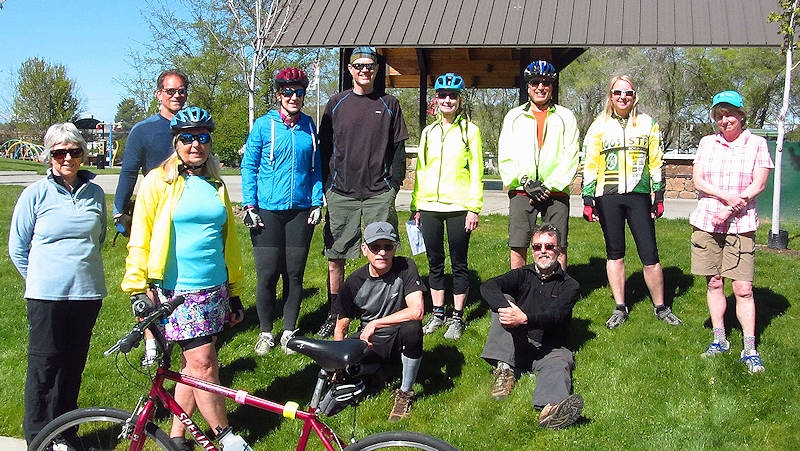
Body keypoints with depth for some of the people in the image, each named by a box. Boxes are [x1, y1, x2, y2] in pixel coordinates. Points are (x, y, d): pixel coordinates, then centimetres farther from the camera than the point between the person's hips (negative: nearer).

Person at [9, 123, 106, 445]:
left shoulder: (95, 194, 6)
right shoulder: (35, 194, -3)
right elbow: (17, 248, 4)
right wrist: (41, 281, 4)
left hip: (88, 294, 3)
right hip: (47, 297, -3)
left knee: (73, 367, 11)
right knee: (44, 367, 2)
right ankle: (38, 439, 16)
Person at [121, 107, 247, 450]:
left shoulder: (215, 186, 14)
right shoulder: (158, 181, -1)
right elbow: (140, 240, -2)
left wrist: (235, 293, 18)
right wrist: (138, 289, -8)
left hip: (214, 289, 5)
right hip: (176, 290, -5)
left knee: (193, 364, 8)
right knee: (203, 363, -8)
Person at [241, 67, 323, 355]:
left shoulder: (308, 126, 9)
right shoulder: (264, 125, 0)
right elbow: (249, 166, 2)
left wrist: (317, 203, 6)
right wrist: (250, 205, -6)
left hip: (300, 210, 3)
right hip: (267, 211, -2)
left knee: (295, 274, 6)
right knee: (267, 275, -1)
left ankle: (289, 331, 20)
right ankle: (265, 333, 15)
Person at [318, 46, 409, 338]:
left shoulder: (389, 105, 7)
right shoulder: (336, 104, 9)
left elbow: (398, 149, 8)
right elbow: (324, 149, 10)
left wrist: (393, 185, -1)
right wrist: (326, 187, 3)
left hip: (379, 194, -1)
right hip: (341, 194, 1)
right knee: (335, 257, 4)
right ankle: (335, 314, 17)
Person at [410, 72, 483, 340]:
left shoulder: (469, 130, 1)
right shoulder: (428, 132, 13)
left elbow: (476, 171, -2)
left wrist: (474, 208, -9)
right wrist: (416, 205, 11)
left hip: (458, 206, -4)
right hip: (430, 206, 4)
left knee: (459, 264, 3)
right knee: (435, 264, 10)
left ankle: (457, 318, 12)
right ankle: (437, 314, 21)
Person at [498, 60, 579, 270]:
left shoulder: (565, 117, 10)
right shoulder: (514, 116, 13)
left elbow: (570, 157, 2)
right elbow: (505, 156, 6)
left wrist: (549, 185, -9)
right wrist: (525, 182, -7)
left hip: (556, 191, 0)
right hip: (521, 191, 1)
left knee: (559, 248, -1)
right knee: (518, 247, -2)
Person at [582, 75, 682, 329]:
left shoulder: (647, 124, 9)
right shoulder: (599, 126, 9)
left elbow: (656, 161, 10)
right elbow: (590, 164, 7)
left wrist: (659, 196, 4)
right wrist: (588, 198, 0)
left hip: (639, 195, 0)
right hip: (608, 197, 1)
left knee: (649, 255, -2)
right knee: (615, 254, 6)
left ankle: (660, 307, 12)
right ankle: (620, 308, 15)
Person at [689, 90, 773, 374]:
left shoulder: (756, 144, 3)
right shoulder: (707, 143, 10)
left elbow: (758, 184, -4)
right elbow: (698, 181, 2)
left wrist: (730, 209, -14)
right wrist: (727, 196, -14)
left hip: (740, 225, -3)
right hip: (706, 222, 3)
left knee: (743, 288, -6)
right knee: (714, 283, 7)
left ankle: (750, 350, 1)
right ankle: (719, 340, 19)